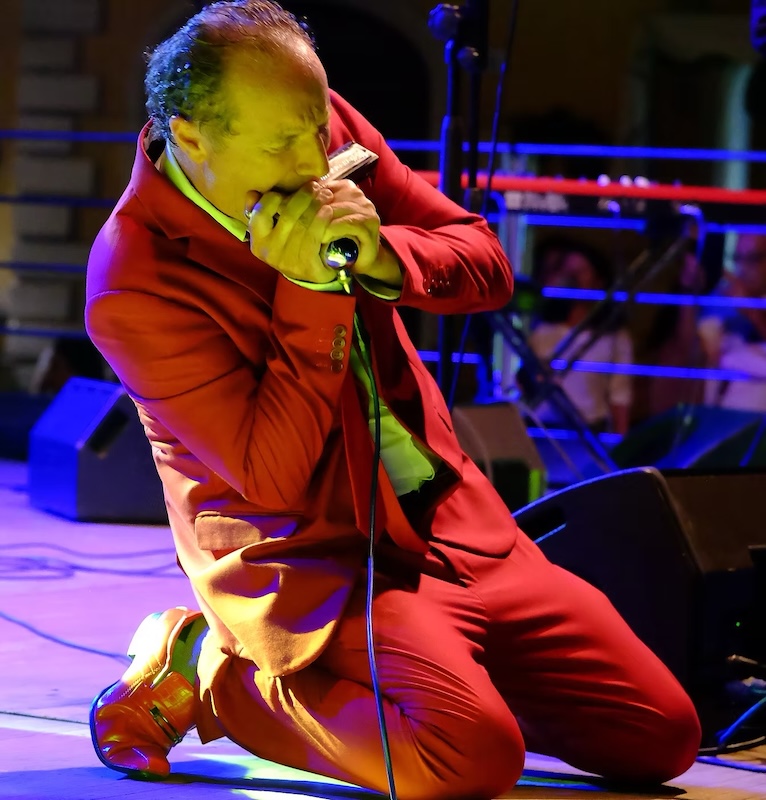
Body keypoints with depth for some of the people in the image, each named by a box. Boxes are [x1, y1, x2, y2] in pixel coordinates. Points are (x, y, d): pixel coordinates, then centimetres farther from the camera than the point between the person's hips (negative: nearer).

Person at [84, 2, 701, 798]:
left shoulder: (324, 128, -1)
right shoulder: (132, 287, -20)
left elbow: (487, 264, 5)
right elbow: (273, 477, -20)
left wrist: (382, 257, -17)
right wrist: (310, 287, -26)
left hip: (450, 522, 7)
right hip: (308, 560, -7)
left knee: (662, 734, 1)